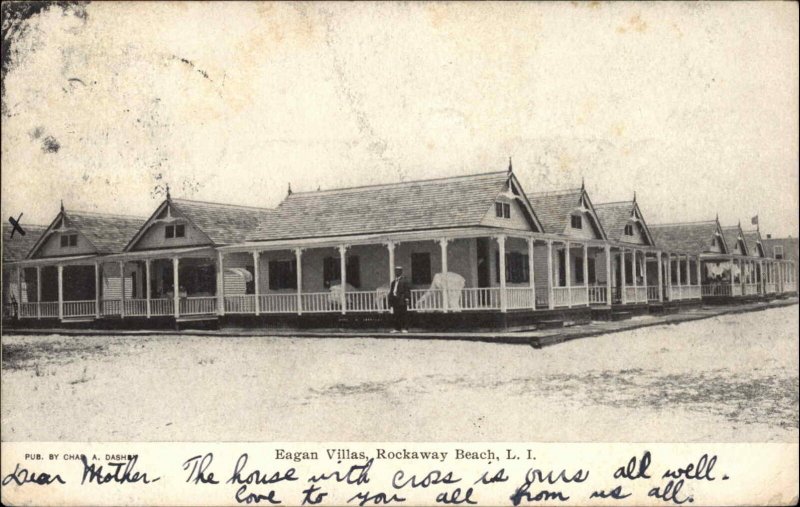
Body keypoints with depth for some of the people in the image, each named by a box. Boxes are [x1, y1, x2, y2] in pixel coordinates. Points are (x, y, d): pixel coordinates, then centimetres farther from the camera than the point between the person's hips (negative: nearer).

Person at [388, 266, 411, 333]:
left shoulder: (403, 281, -1)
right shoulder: (393, 282, 20)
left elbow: (407, 290, -5)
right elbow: (391, 291, 21)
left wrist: (407, 298, -13)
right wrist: (390, 301, 15)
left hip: (401, 301, -6)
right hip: (395, 301, 6)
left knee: (402, 315, -7)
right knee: (396, 315, 6)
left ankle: (404, 328, -4)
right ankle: (397, 328, 9)